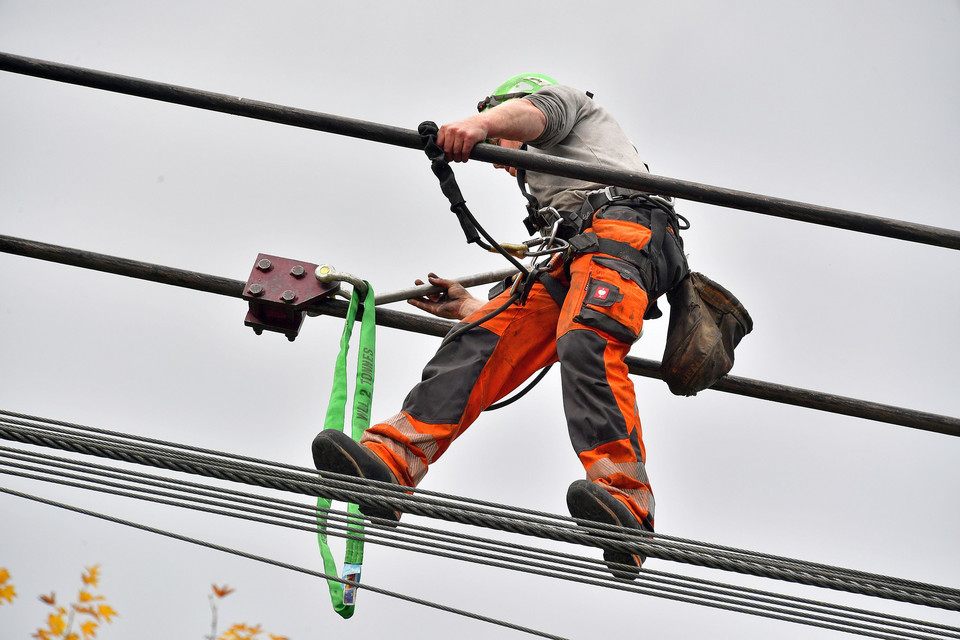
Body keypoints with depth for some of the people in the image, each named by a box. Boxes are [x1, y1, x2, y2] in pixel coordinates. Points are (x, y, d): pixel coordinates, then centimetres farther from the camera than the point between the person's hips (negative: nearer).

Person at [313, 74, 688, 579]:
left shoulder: (560, 99, 28)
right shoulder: (543, 191, 46)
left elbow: (533, 113, -2)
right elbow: (532, 308, 37)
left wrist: (481, 124, -24)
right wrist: (466, 305, 45)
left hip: (621, 222, -7)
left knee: (583, 343, -34)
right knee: (481, 342, -14)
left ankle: (626, 505, -53)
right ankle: (390, 460, -36)